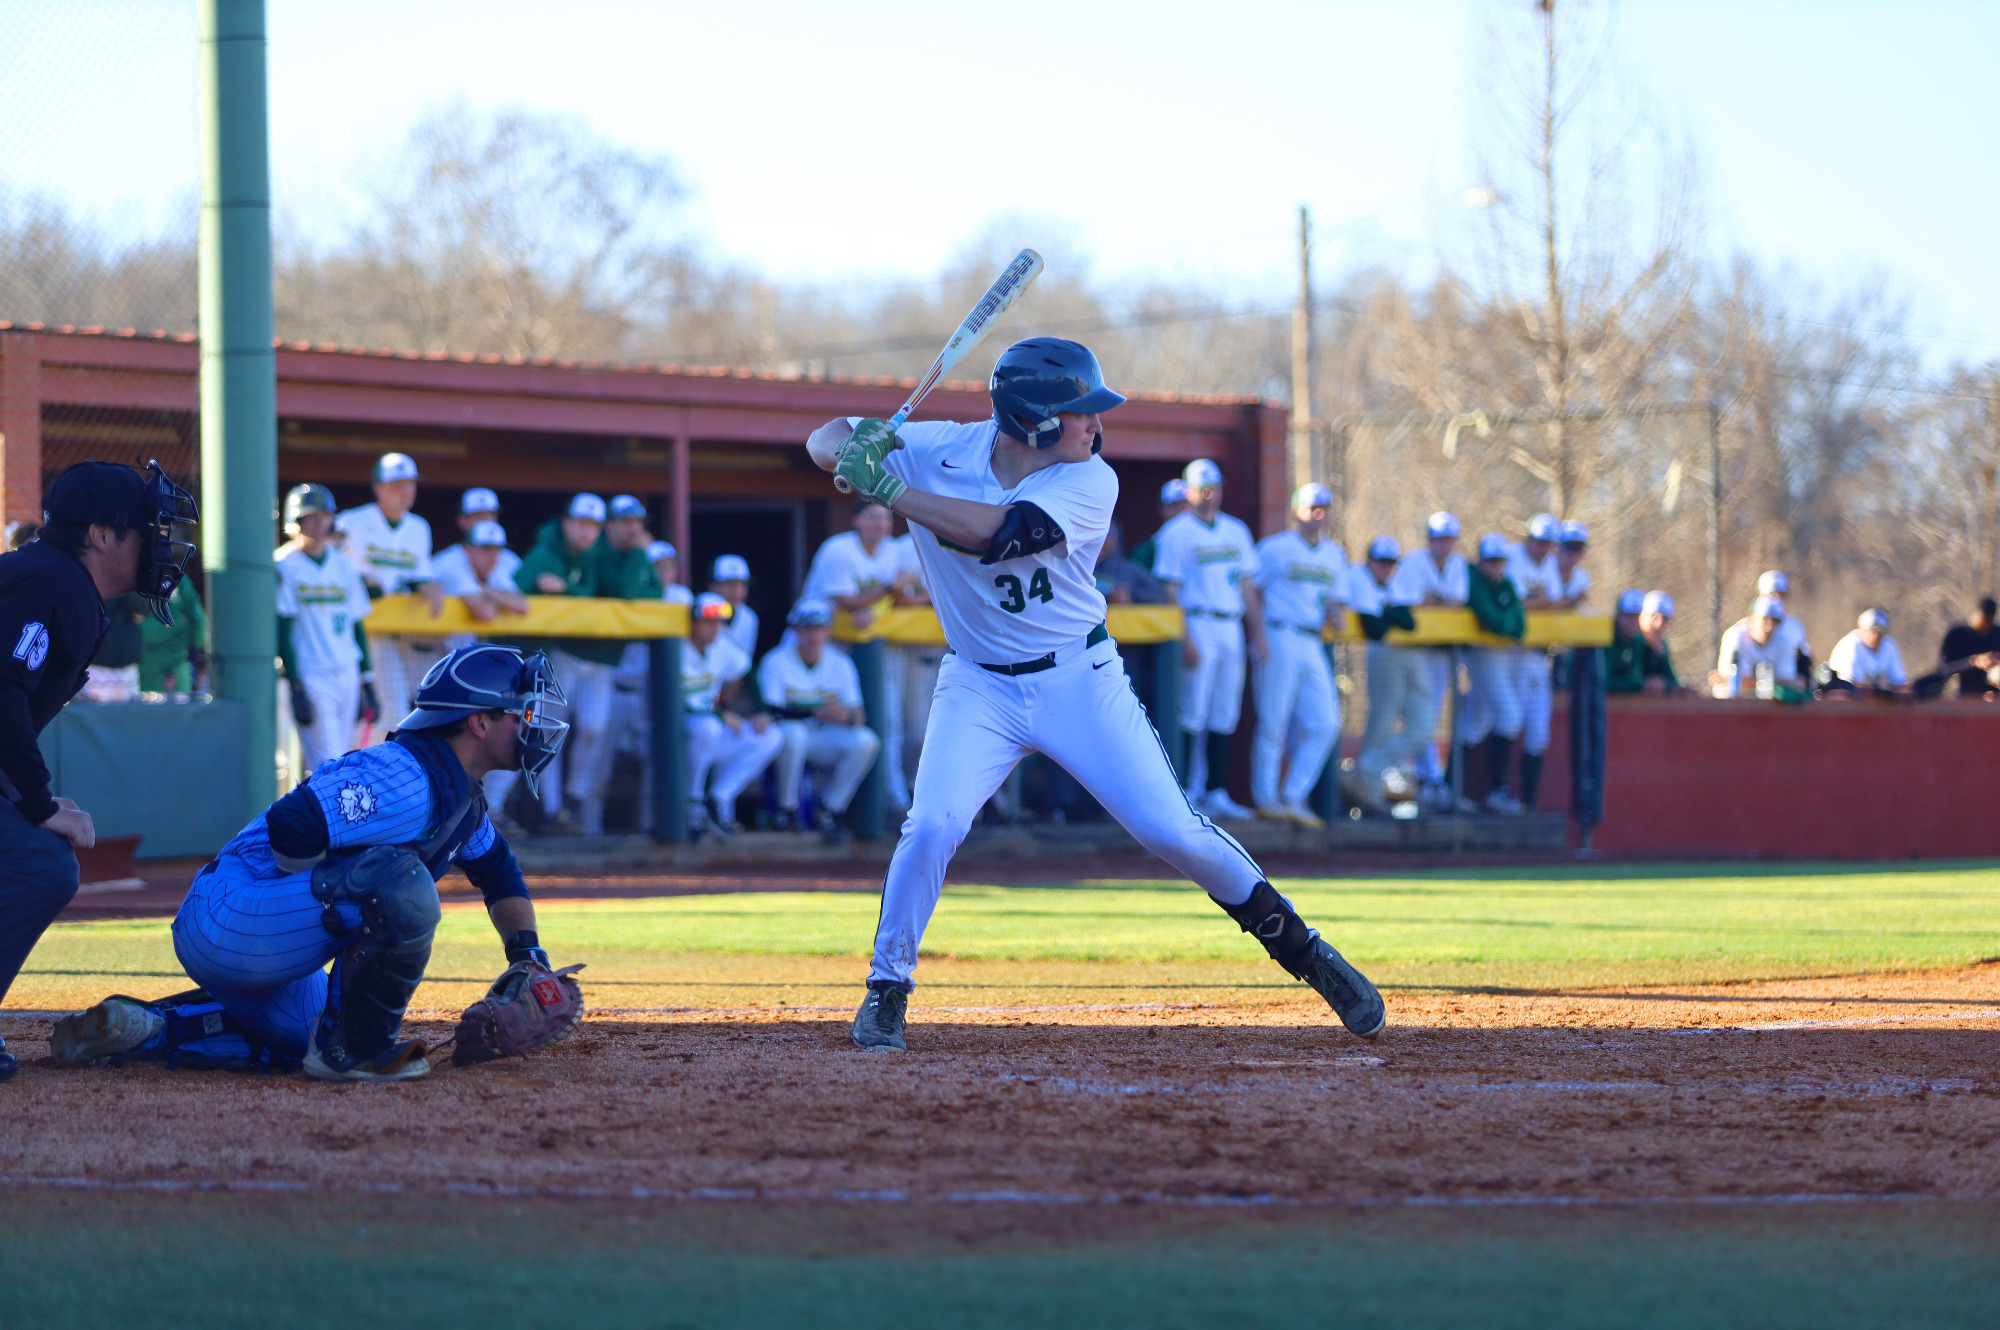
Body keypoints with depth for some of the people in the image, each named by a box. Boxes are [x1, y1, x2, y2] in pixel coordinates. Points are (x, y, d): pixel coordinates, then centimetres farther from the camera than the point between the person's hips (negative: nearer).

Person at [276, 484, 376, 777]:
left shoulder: (342, 564, 13)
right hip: (311, 676, -6)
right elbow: (283, 631, -8)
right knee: (328, 766, -13)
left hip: (347, 674, 6)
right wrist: (296, 689, -15)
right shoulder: (285, 565, -4)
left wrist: (368, 684, 12)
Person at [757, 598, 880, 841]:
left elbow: (860, 717, -3)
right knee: (793, 733, -38)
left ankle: (830, 809, -10)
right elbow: (771, 710, -18)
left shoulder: (841, 665, 4)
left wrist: (849, 716, -29)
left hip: (826, 743, 3)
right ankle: (786, 809, -18)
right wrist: (817, 713, -29)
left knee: (865, 741, -23)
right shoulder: (776, 662, -6)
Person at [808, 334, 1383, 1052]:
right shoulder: (937, 450, -10)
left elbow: (1003, 533, -31)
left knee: (1172, 830, -5)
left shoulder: (1090, 483, -16)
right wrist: (855, 442, -30)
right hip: (979, 686, 1)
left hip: (1081, 681, -1)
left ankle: (1300, 947, 12)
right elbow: (824, 442, -6)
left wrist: (887, 487, -33)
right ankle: (886, 989, -1)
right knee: (932, 825, -19)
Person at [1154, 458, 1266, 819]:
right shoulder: (1175, 534, -4)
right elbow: (1170, 589, -8)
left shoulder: (1236, 531, 15)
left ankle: (1216, 793, 11)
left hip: (1232, 627, 6)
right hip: (1198, 626, -6)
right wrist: (1184, 638, -16)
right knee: (1193, 714, -8)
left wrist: (1258, 633, 12)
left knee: (1225, 716, 7)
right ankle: (1187, 794, -4)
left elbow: (1247, 584, 18)